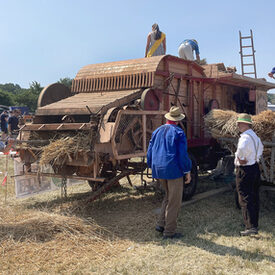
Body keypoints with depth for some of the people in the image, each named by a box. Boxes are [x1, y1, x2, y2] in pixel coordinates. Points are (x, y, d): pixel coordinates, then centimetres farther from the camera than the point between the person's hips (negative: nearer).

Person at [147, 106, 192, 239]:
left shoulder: (157, 132, 10)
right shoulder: (178, 133, -9)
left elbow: (150, 152, 14)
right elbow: (183, 154, -13)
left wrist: (153, 168, 24)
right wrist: (187, 172, -5)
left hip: (158, 169, 7)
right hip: (173, 170, -7)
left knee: (168, 196, 23)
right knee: (174, 201, 3)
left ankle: (161, 224, 20)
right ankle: (169, 231, 8)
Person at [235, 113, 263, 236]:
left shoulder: (245, 137, -20)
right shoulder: (255, 136, 12)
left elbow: (241, 148, -40)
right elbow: (260, 147, 29)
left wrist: (240, 158, -23)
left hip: (244, 170, -10)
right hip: (255, 167, 10)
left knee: (245, 199, -4)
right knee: (254, 198, 15)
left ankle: (251, 227, -3)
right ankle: (254, 224, 26)